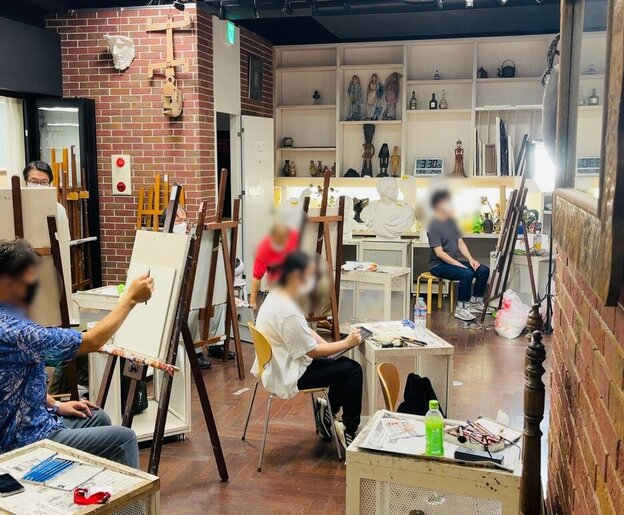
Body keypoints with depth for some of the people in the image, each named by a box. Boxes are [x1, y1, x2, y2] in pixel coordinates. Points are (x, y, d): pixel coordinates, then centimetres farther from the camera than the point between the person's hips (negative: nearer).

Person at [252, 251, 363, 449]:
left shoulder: (275, 296, 2)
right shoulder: (287, 312, -29)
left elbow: (306, 332, 11)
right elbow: (313, 350, -20)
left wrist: (330, 346, 1)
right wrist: (346, 343, -10)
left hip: (280, 365, 10)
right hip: (287, 378, -10)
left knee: (344, 364, 13)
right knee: (352, 370, -5)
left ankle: (328, 409, 22)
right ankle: (349, 431, 6)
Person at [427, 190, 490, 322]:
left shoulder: (451, 222, 10)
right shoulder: (434, 226, -16)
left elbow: (460, 242, 11)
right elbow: (439, 252, -20)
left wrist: (470, 259, -3)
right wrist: (458, 265, -23)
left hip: (454, 261, 8)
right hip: (439, 265, -8)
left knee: (483, 270, -5)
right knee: (467, 274, -30)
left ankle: (475, 302, 9)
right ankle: (460, 309, -21)